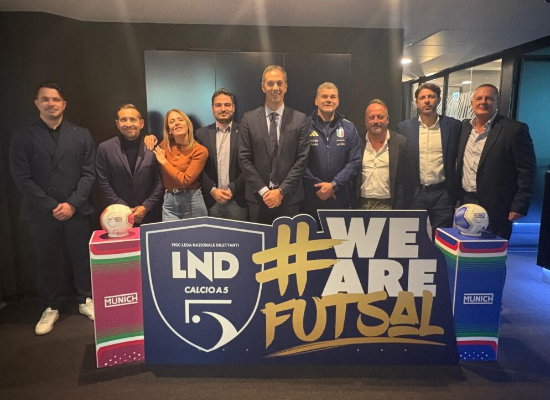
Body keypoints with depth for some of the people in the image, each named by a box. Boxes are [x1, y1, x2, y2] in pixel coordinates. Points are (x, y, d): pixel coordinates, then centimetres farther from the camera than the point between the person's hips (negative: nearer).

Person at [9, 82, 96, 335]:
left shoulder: (81, 135, 6)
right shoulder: (23, 137, 2)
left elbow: (89, 174, 0)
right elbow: (21, 178, -4)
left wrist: (72, 204, -11)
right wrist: (51, 206, -11)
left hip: (77, 211, 1)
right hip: (41, 213, 0)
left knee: (82, 258, 9)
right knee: (46, 263, 11)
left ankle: (85, 301, 28)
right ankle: (50, 308, 28)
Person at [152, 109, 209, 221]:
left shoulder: (200, 151, -10)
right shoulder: (164, 145, 3)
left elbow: (185, 180, -18)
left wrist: (164, 162, -9)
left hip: (192, 200, -3)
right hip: (169, 201, 3)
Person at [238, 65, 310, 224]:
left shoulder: (299, 119, 1)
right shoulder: (249, 119, 2)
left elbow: (302, 159, -3)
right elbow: (244, 158, -1)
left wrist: (281, 191, -9)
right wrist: (263, 190, -8)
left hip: (289, 198, 0)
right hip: (257, 197, 1)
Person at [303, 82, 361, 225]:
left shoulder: (348, 128, 6)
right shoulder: (305, 125, -1)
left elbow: (355, 161, 1)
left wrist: (334, 184, -10)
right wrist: (317, 185, -11)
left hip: (341, 198, 2)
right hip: (311, 198, -2)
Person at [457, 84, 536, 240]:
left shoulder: (514, 129, -10)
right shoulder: (465, 126, 8)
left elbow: (527, 170, -10)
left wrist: (519, 206, -13)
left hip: (496, 208, -5)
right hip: (466, 203, 5)